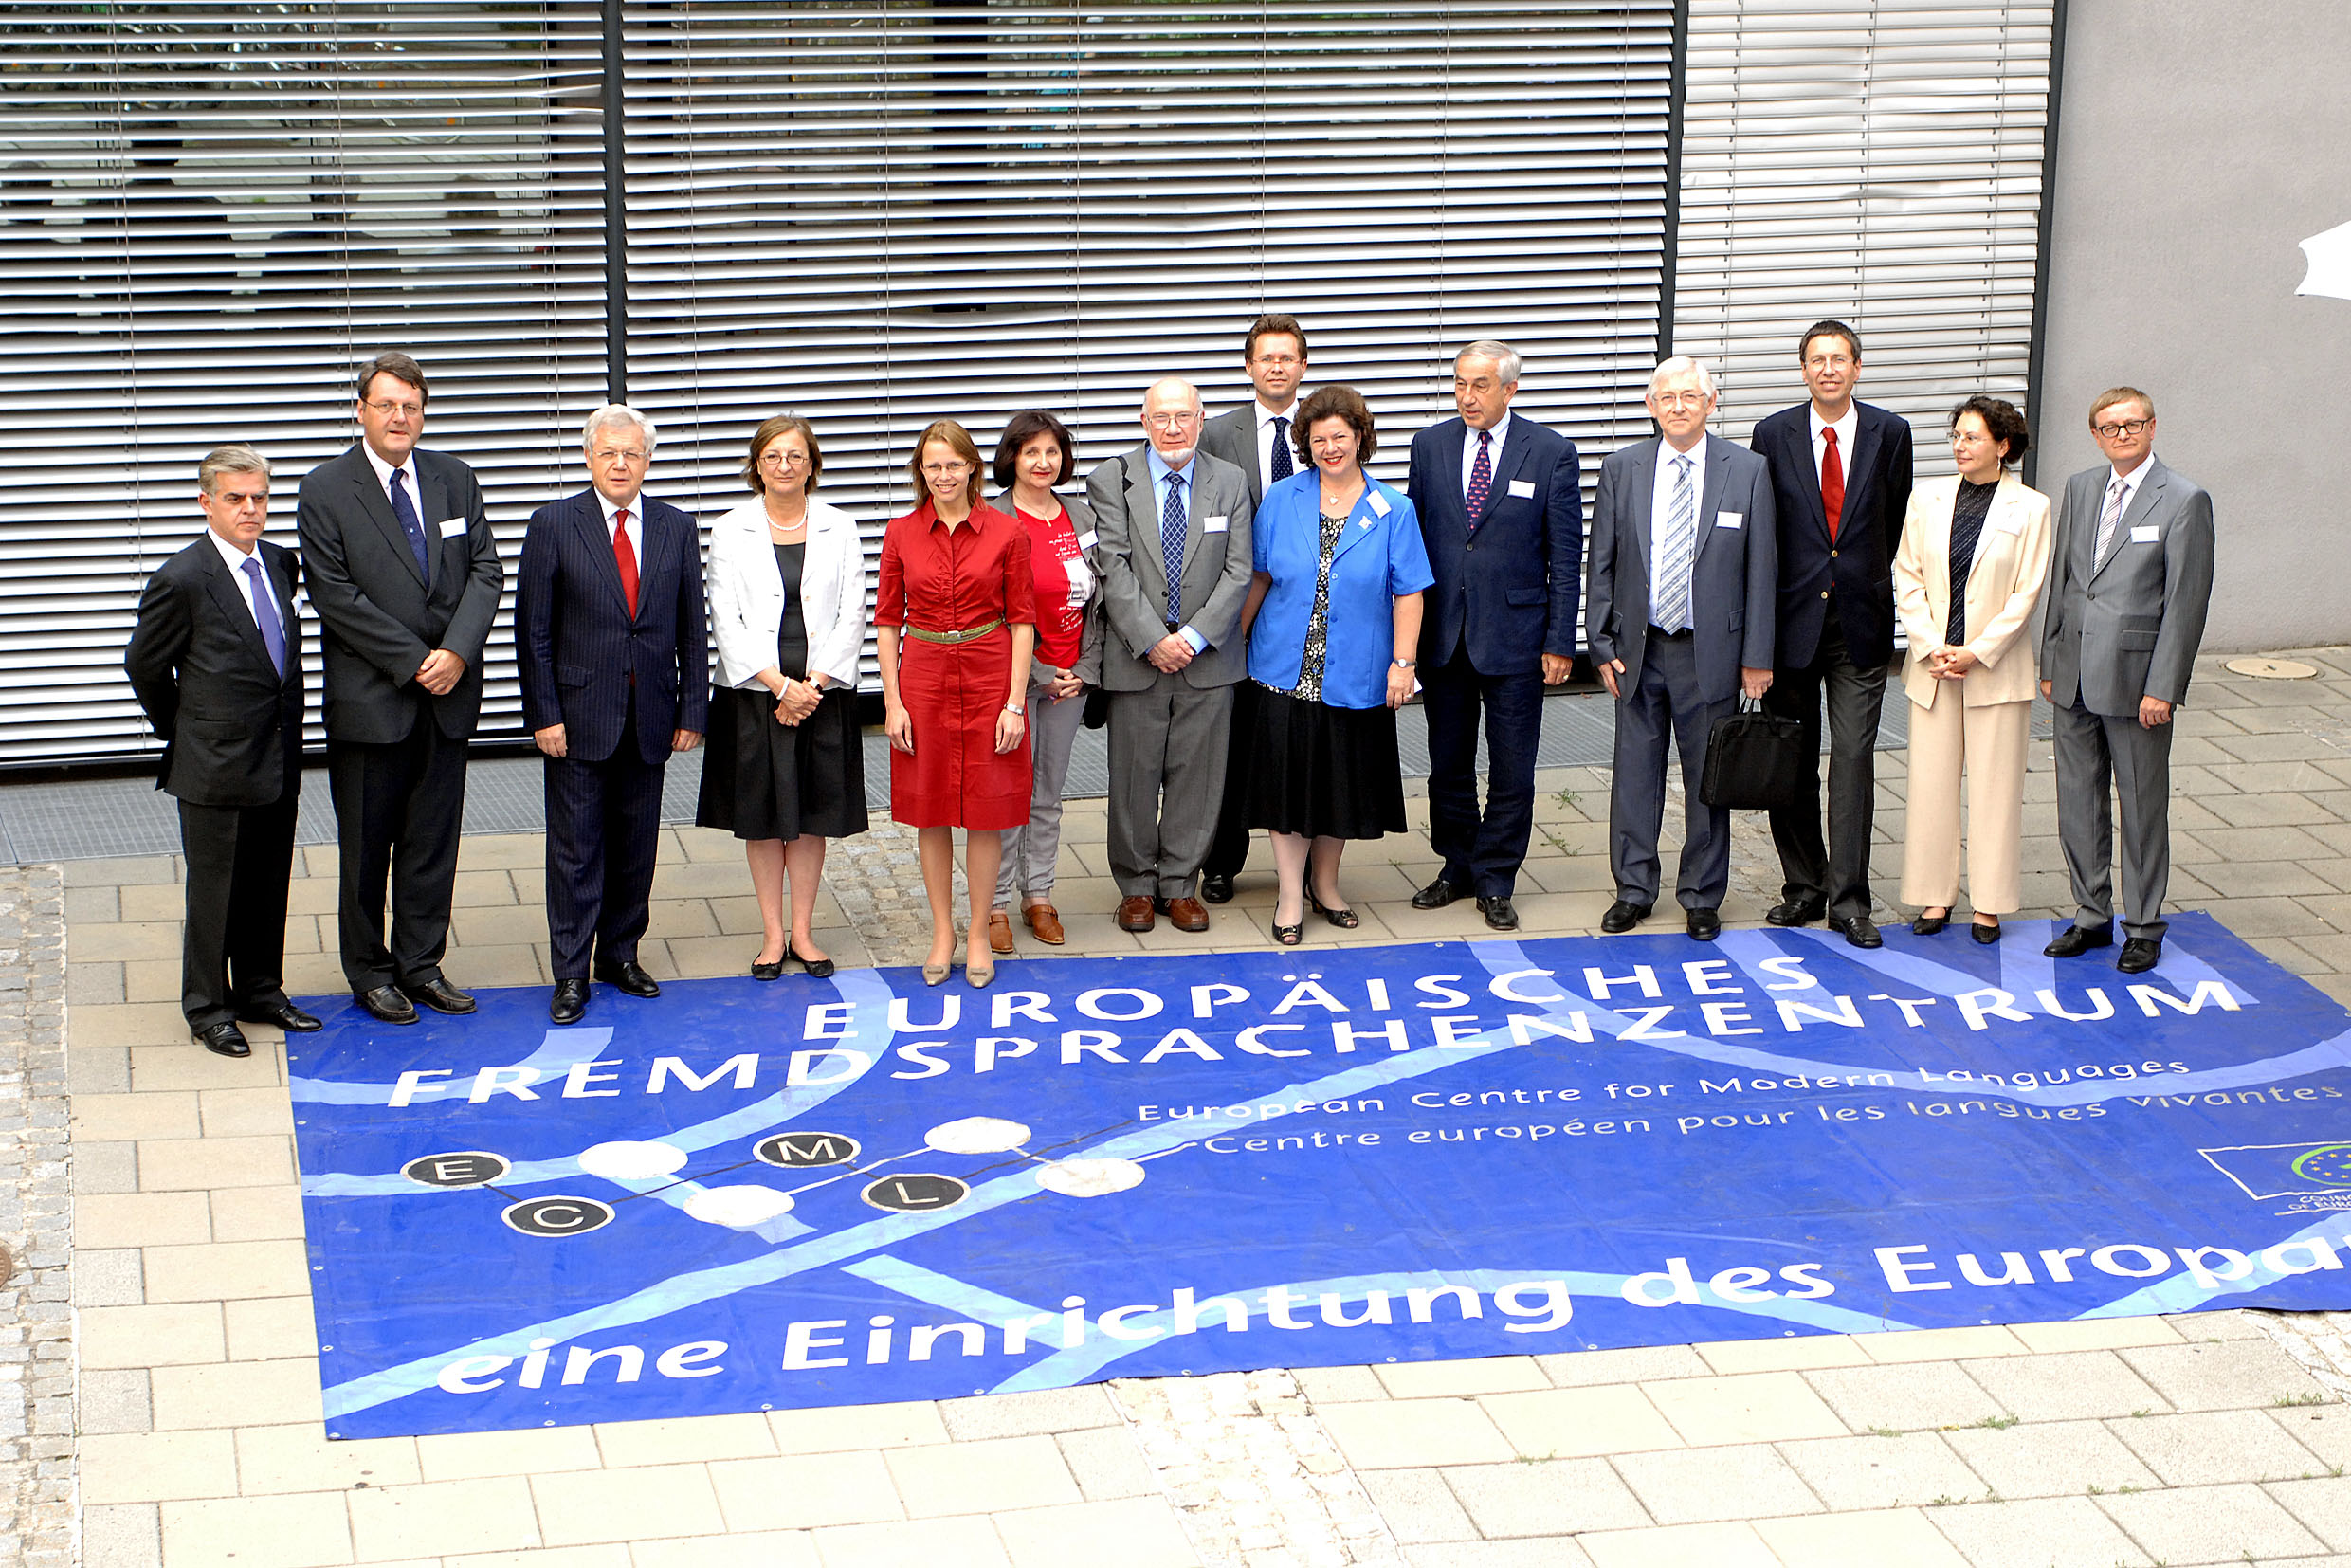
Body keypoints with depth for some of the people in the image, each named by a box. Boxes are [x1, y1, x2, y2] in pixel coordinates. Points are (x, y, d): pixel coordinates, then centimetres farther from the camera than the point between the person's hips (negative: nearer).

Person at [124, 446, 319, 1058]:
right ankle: (208, 1010, 16)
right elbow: (144, 666, -3)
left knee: (269, 884, 16)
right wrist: (183, 731, 6)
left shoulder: (280, 564, 6)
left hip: (280, 758, 6)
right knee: (214, 891, 4)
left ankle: (260, 990, 30)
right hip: (217, 766, -6)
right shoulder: (181, 580, -15)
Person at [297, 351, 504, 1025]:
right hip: (371, 697, -4)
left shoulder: (455, 480, 7)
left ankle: (421, 965, 20)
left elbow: (486, 569, 4)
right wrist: (414, 661, -14)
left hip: (449, 692, 4)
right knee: (367, 843, 6)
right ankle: (370, 973, 19)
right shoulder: (324, 491, -6)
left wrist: (457, 652, -12)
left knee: (434, 840, 9)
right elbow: (335, 595, -11)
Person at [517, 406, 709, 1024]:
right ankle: (570, 976, 5)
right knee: (576, 849, 0)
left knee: (636, 845, 11)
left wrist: (691, 712, 3)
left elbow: (692, 629, 7)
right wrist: (543, 714, -9)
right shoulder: (554, 524, -3)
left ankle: (620, 955, 25)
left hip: (650, 718, 3)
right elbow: (533, 630, -4)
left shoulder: (676, 528, 6)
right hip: (578, 717, -3)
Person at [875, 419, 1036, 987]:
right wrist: (893, 701, -2)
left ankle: (978, 935, 15)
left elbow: (1022, 621, -1)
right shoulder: (901, 534, 1)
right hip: (923, 677, 1)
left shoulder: (1006, 532, -3)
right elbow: (887, 620, 4)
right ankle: (942, 933, 19)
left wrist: (1015, 702, -7)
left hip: (990, 676, -1)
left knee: (986, 810, 3)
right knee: (930, 810, 7)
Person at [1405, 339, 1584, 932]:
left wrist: (1559, 641, -7)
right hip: (1442, 633, 3)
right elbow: (1414, 536, 8)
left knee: (1512, 771, 3)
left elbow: (1567, 555, -3)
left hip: (1514, 633, -3)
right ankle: (1457, 867, 27)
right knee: (1448, 764, 12)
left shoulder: (1552, 453, -4)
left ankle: (1495, 882, 14)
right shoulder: (1431, 445, 4)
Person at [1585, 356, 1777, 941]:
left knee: (1707, 777, 6)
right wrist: (1603, 646, 1)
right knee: (1635, 772, 8)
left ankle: (1702, 897, 19)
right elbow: (1602, 565, 6)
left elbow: (1761, 569, -2)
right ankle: (1634, 890, 20)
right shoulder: (1622, 469, 2)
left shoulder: (1748, 471, -2)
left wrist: (1756, 657, -4)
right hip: (1639, 649, 2)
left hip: (1711, 652, -1)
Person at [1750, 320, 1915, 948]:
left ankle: (1849, 901, -1)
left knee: (1854, 757, -4)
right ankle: (1803, 886, 20)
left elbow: (1897, 521, 11)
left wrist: (1870, 584, 9)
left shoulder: (1889, 433, 2)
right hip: (1793, 617, 1)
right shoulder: (1774, 434, 1)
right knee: (1790, 758, 7)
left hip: (1860, 622, -1)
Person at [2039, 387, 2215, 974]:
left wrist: (2162, 687, -14)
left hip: (2136, 680, -5)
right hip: (2076, 679, 5)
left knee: (2143, 807, 4)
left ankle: (2144, 927, 15)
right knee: (2078, 803, 11)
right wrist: (2050, 663, 11)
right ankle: (2092, 918, 24)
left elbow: (2187, 601, -10)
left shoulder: (2185, 500, -8)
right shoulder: (2080, 489, 9)